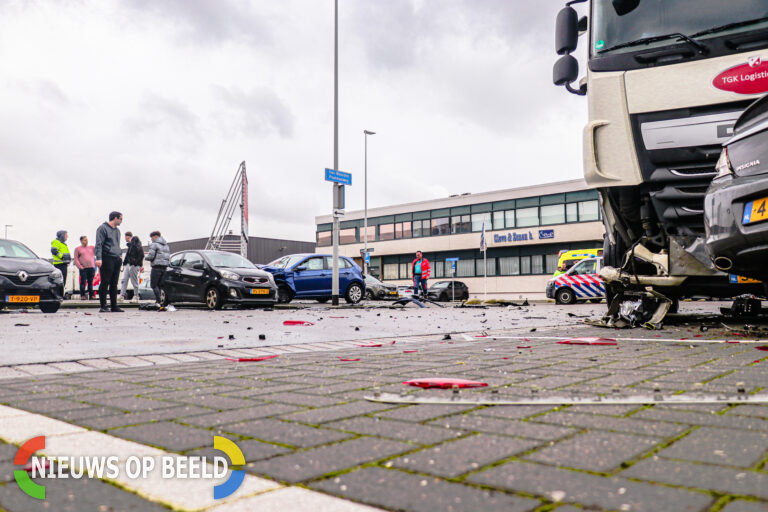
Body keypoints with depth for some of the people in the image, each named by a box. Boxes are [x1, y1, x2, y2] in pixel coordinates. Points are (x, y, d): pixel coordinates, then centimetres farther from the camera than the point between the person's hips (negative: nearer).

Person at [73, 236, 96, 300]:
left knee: (90, 282, 5)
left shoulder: (91, 247, 17)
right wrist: (80, 266, -9)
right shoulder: (78, 249, 7)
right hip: (83, 268, -3)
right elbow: (76, 259, 2)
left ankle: (91, 295, 8)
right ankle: (82, 295, -3)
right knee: (83, 282, -7)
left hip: (91, 267, 3)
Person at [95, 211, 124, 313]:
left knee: (114, 284, 8)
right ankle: (103, 307, -1)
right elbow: (99, 244, -10)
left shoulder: (117, 230, 22)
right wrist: (99, 258, -19)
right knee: (105, 283, -5)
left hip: (116, 259, 8)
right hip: (107, 259, -8)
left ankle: (114, 306, 12)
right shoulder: (103, 228, -3)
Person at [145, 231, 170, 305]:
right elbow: (168, 256, 18)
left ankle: (159, 302, -15)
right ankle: (158, 300, 8)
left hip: (157, 266, -8)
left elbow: (151, 256, -12)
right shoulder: (166, 245, 19)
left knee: (153, 285, -5)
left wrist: (146, 257, 7)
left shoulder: (154, 244, -6)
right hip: (164, 266, 8)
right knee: (158, 285, 13)